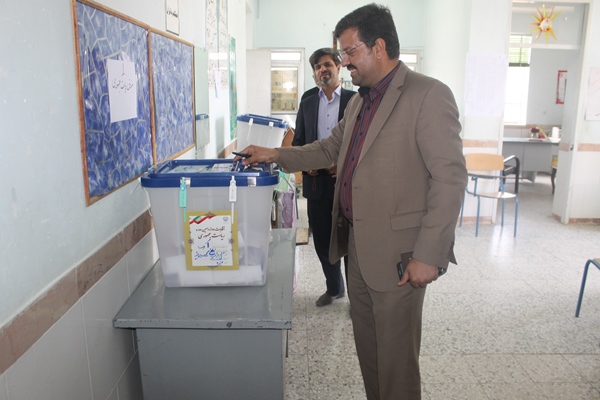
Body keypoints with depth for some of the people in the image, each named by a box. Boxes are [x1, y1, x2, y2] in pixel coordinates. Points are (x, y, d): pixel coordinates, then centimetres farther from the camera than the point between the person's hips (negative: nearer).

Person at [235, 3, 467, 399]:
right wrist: (276, 155, 13)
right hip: (356, 247, 8)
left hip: (396, 256, -8)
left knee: (396, 359, 7)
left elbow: (450, 178, -18)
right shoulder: (360, 100, 14)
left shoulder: (429, 95, -14)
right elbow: (331, 148, 24)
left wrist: (428, 256, -20)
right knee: (367, 350, 21)